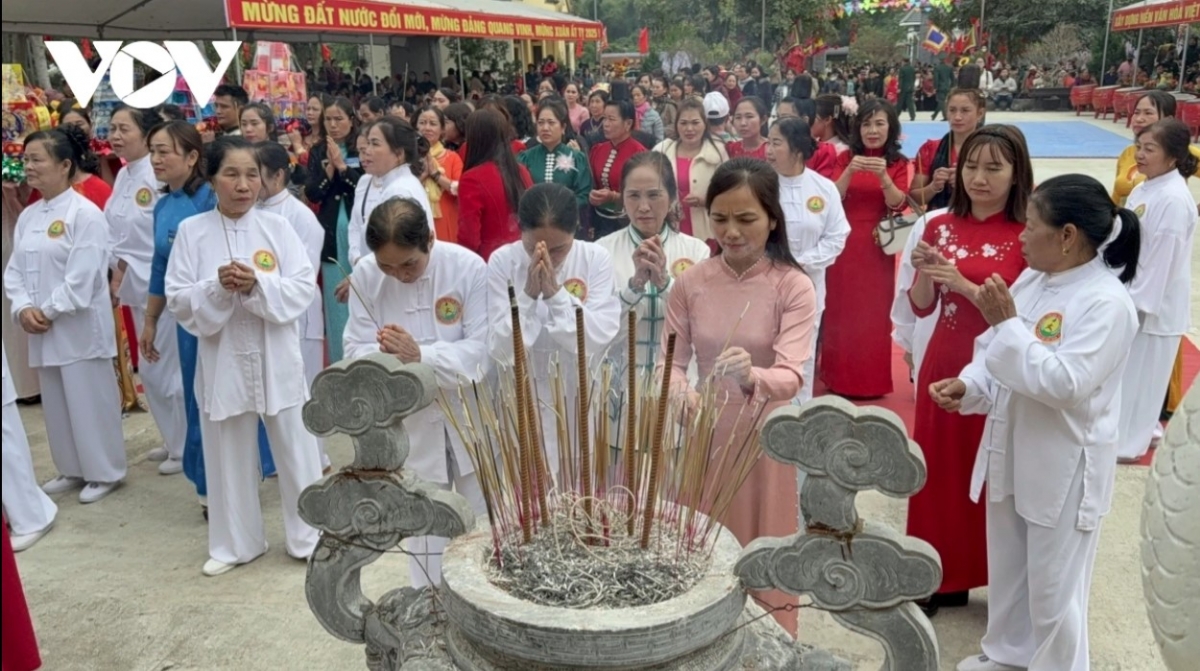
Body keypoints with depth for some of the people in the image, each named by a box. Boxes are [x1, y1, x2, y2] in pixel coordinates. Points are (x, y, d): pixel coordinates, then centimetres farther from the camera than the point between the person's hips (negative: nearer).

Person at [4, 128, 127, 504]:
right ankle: (72, 470, 29)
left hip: (79, 328, -8)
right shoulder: (28, 217, 11)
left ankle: (105, 473, 15)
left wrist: (48, 311, -13)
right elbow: (15, 271, 10)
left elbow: (82, 278, -18)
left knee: (90, 401, 1)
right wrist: (23, 309, -6)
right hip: (41, 329, 8)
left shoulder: (85, 214, -13)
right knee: (56, 404, 16)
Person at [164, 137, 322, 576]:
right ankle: (235, 543, 31)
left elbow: (303, 290, -7)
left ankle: (308, 535, 25)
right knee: (227, 455, 13)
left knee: (296, 450, 8)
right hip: (222, 359, 1)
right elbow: (178, 300, -3)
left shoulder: (277, 227, -2)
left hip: (276, 358, 0)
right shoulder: (191, 231, -2)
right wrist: (217, 287, -21)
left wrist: (257, 285, -22)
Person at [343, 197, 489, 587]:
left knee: (486, 521, 13)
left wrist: (420, 355, -33)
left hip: (471, 414, -2)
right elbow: (357, 352, -10)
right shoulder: (366, 276, -12)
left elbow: (482, 350, -19)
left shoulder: (468, 266, -19)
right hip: (410, 420, 2)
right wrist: (385, 354, -33)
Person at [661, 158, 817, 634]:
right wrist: (681, 393, -27)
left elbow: (791, 376, -21)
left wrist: (752, 378, -43)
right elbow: (670, 360, -5)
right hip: (704, 436, 2)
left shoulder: (794, 287, -12)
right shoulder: (690, 283, -5)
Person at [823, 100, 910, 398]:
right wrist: (849, 172, -22)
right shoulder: (845, 157, 4)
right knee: (842, 310, 4)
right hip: (844, 243, 1)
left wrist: (883, 177, -26)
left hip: (877, 246, -1)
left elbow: (898, 204, -10)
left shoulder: (899, 163, 2)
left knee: (875, 311, 1)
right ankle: (840, 377, 15)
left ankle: (873, 379, 12)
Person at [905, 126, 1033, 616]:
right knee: (940, 473, 12)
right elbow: (922, 307, 5)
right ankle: (944, 578, 28)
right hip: (943, 365, 4)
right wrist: (923, 272, -15)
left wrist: (964, 285, -23)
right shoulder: (940, 227, 3)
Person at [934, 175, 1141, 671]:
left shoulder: (1107, 303, -21)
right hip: (1012, 450, 8)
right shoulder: (1031, 281, 3)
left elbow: (1065, 382, -28)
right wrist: (967, 385, -9)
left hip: (1065, 466, -8)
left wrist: (1007, 324, -27)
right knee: (1007, 566, 23)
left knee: (1053, 583, 7)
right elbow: (995, 352, 9)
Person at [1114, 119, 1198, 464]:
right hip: (1133, 295, 8)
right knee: (1128, 370, 18)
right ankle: (1138, 428, 35)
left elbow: (1162, 259, -21)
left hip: (1155, 303, -8)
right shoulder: (1142, 189, 7)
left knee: (1141, 374, 4)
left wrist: (1138, 302, -18)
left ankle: (1128, 441, 17)